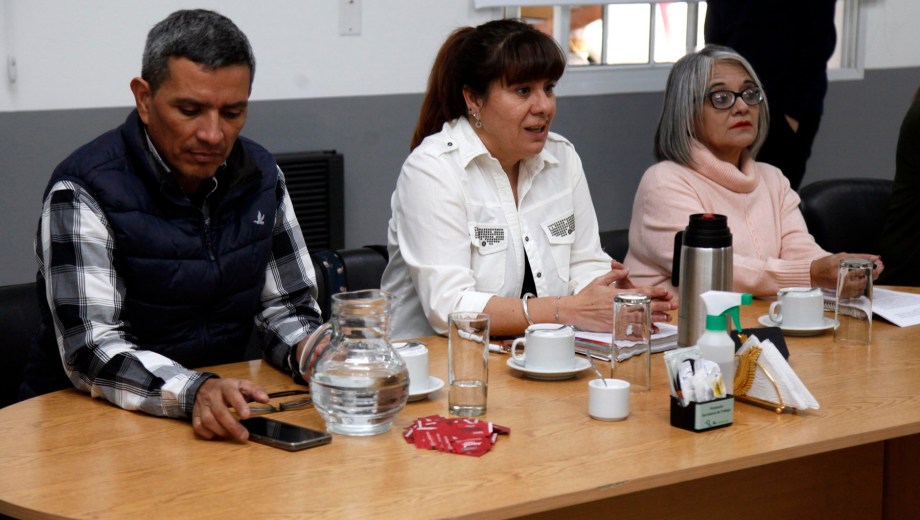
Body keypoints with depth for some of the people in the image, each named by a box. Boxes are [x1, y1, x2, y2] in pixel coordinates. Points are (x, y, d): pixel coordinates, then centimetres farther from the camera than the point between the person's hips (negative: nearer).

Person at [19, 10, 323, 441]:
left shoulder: (261, 176, 3)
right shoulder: (84, 192, -14)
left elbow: (285, 305, 11)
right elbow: (89, 349, -21)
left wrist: (308, 352, -12)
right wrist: (193, 392, -38)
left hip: (225, 411, 4)